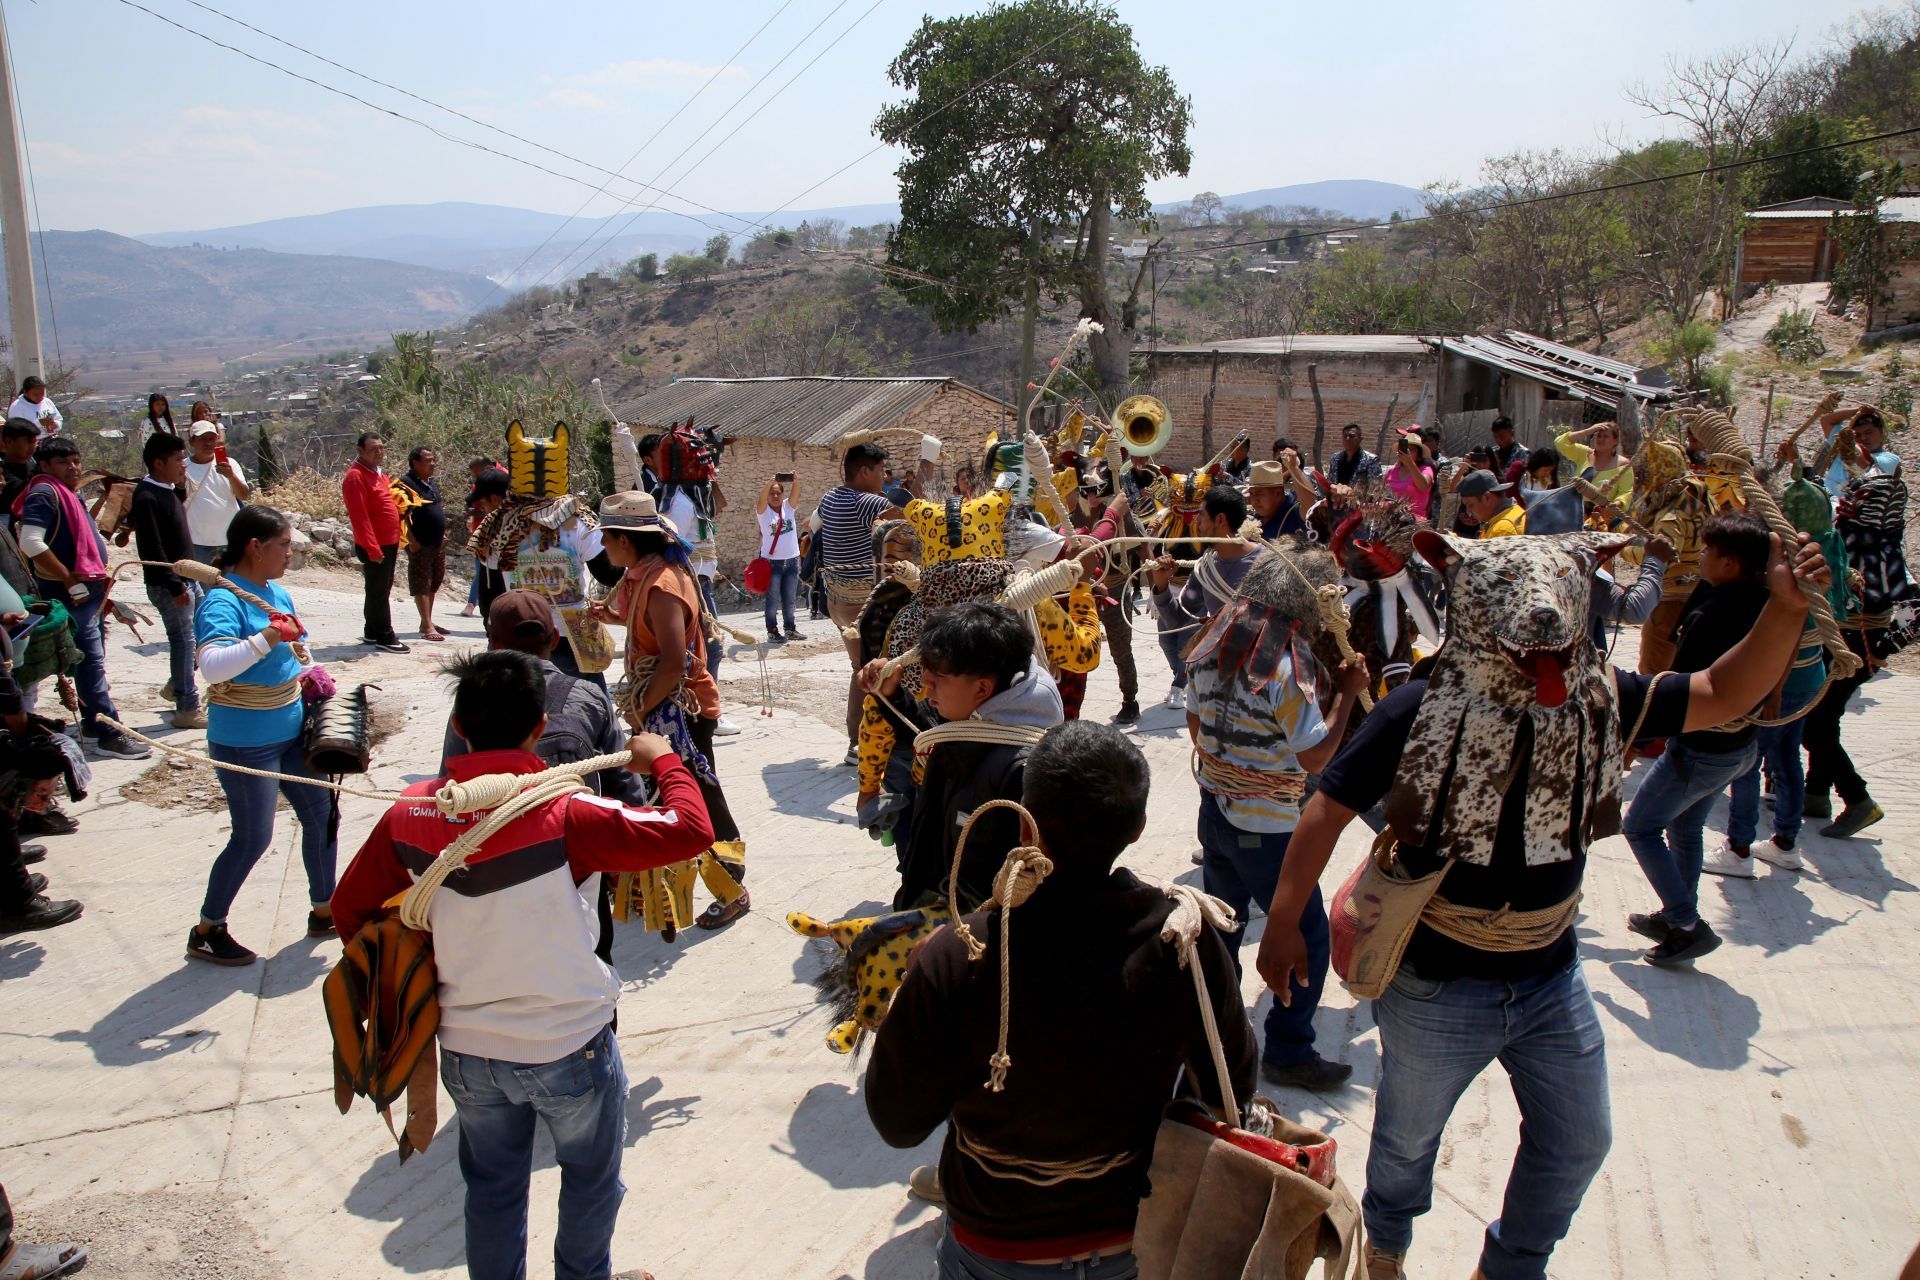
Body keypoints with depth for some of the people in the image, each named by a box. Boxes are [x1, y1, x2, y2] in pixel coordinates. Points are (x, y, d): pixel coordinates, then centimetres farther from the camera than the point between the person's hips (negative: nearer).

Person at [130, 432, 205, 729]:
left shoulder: (168, 491, 11)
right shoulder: (147, 498, -19)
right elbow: (152, 550, -23)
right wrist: (175, 585, -23)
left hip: (185, 579, 9)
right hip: (168, 584, -9)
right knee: (183, 640, -4)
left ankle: (177, 685, 28)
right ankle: (187, 709, 4)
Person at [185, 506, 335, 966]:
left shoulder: (277, 593, 7)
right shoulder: (223, 601, -20)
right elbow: (213, 665, -36)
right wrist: (268, 637, -42)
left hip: (291, 732, 9)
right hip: (244, 743, -9)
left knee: (322, 816, 14)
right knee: (253, 839, 0)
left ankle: (324, 911, 31)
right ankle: (206, 931, 20)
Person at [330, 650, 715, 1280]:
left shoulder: (409, 814, -11)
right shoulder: (565, 815, -26)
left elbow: (350, 910, 2)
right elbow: (691, 830, -26)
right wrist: (664, 763, -8)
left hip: (466, 1050, 4)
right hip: (569, 1045, -3)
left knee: (492, 1190, 25)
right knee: (591, 1179, 23)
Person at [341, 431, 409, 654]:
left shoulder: (378, 473, 16)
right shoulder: (355, 476, -14)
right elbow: (359, 516, -20)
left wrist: (396, 540, 17)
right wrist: (373, 548, -23)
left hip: (389, 544, 10)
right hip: (375, 546, -10)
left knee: (382, 590, 15)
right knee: (378, 592, -3)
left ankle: (372, 633, 25)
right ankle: (384, 637, 2)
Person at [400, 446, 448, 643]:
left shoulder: (431, 483, 15)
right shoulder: (407, 483, -13)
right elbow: (403, 515, -19)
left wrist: (442, 534, 20)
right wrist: (412, 540, -23)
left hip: (437, 543, 9)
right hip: (420, 545, -9)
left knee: (433, 584, 14)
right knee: (421, 586, -6)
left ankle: (427, 622, 23)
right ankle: (428, 627, -9)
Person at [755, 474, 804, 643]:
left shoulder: (788, 506, 6)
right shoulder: (763, 510, -2)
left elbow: (795, 494, -11)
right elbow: (761, 499, -22)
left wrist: (796, 482, -33)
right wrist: (769, 483, -41)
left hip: (792, 560, 4)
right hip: (772, 561, -4)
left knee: (790, 599, 12)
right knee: (773, 599, -2)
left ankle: (791, 629, 21)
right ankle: (772, 631, 3)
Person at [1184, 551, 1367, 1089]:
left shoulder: (1210, 648, 1)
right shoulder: (1287, 663, -21)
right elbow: (1315, 756, -17)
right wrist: (1347, 693, -9)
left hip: (1214, 811, 8)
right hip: (1267, 828, -7)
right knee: (1307, 938, 7)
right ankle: (1288, 1054, 14)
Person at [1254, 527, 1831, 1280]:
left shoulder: (1599, 700, -10)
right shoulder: (1417, 712, -23)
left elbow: (1722, 696, -4)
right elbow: (1328, 810, -19)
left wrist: (1785, 609, -21)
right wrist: (1282, 924, -20)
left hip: (1551, 979, 4)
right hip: (1435, 985, -4)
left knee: (1577, 1145, 20)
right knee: (1407, 1137, 19)